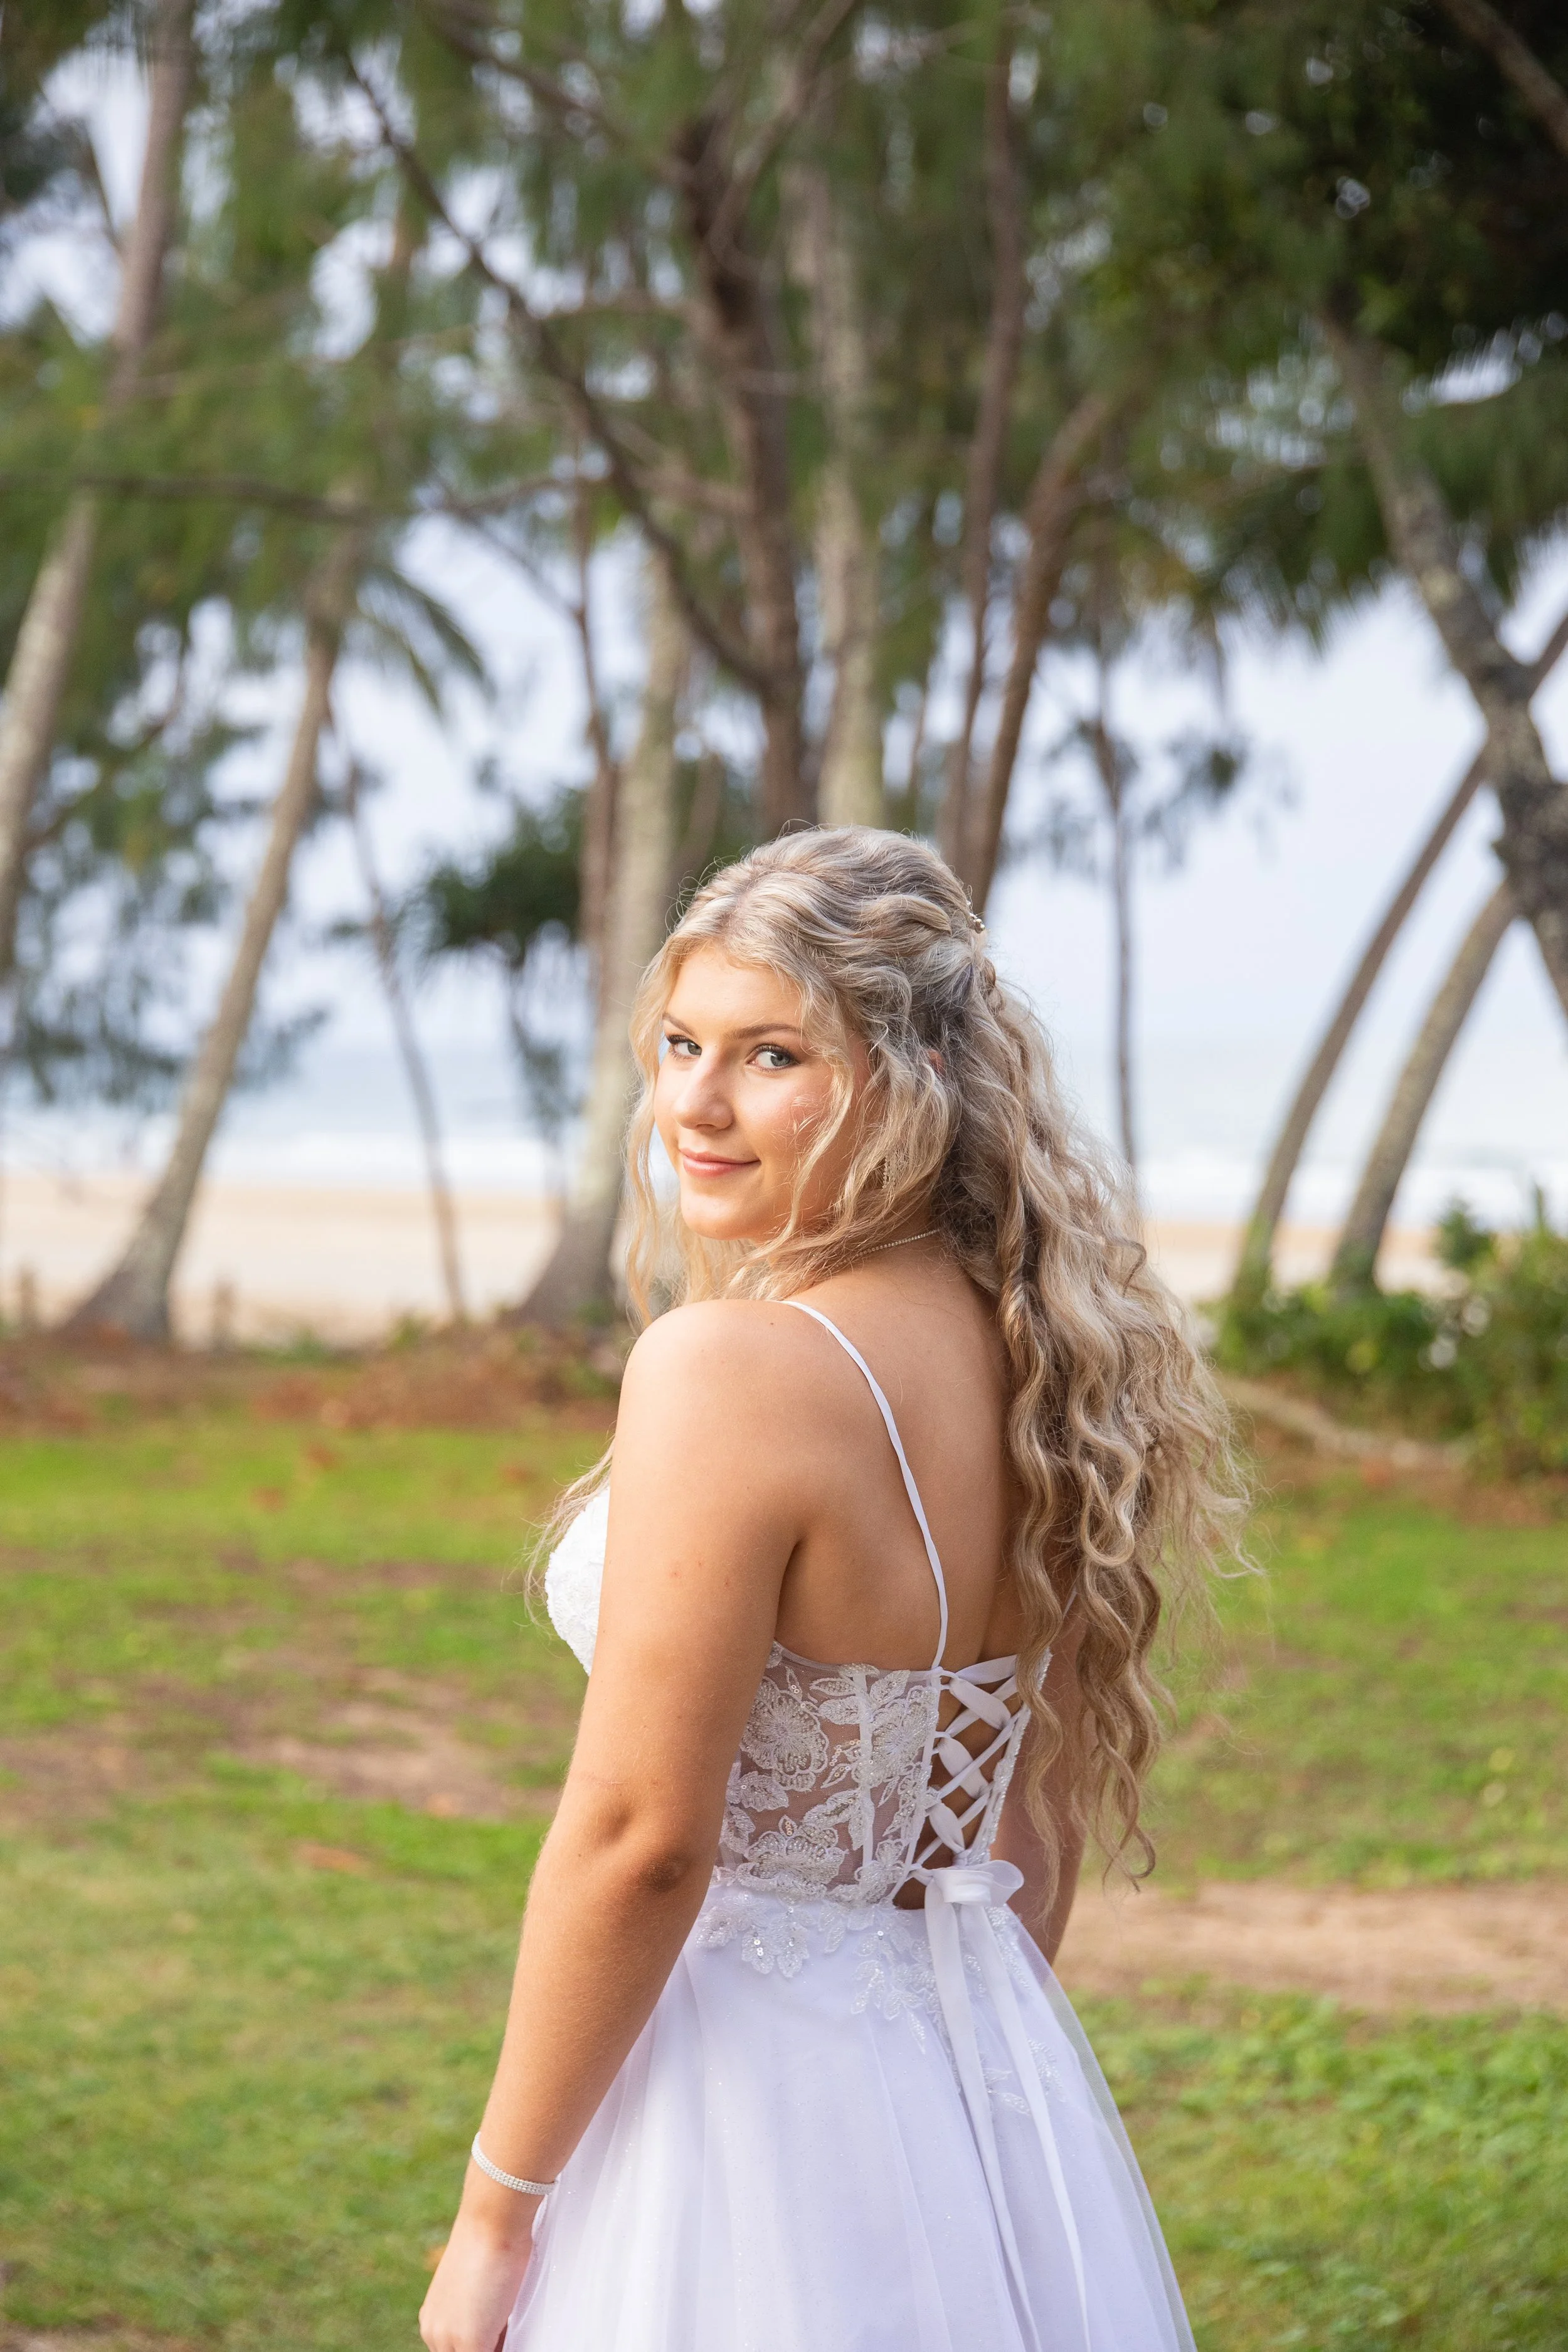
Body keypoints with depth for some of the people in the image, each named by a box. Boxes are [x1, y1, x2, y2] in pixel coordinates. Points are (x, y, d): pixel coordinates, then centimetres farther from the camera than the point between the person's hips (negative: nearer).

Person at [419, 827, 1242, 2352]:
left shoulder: (727, 1368, -21)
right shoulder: (1027, 1355, 2)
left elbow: (638, 1838, -21)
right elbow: (1043, 1819, 11)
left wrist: (494, 2212, -12)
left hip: (743, 2068, -7)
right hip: (994, 2066, 7)